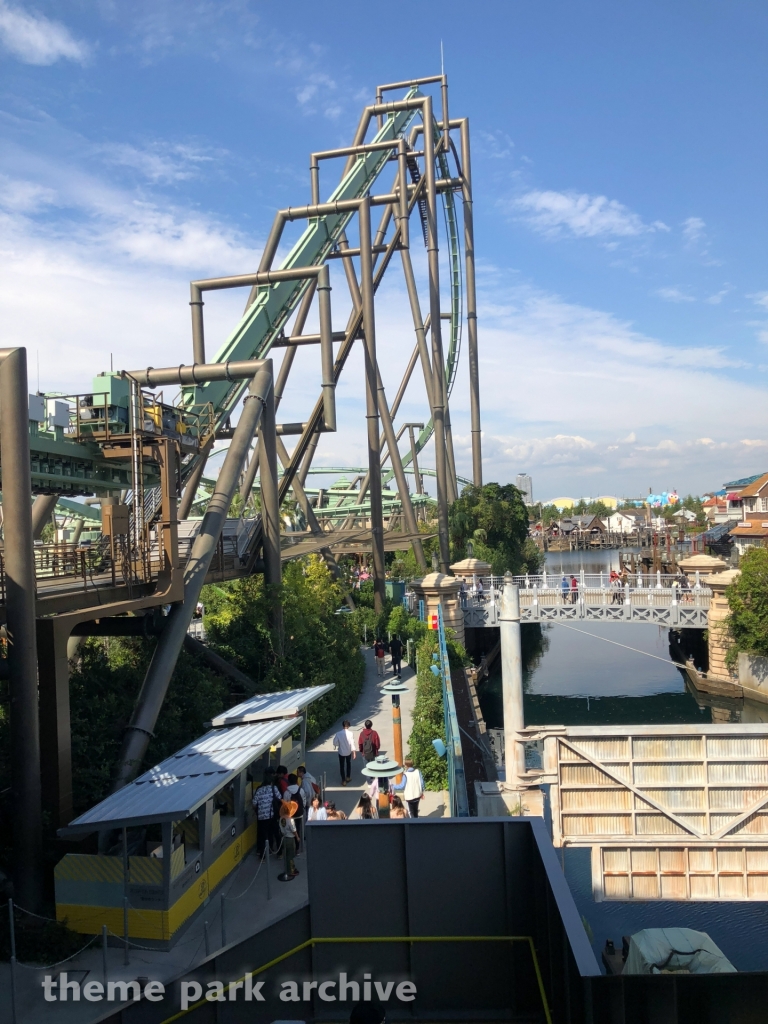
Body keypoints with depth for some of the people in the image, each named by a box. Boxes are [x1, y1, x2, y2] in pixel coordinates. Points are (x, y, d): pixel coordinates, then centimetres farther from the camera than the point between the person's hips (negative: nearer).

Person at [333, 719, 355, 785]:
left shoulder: (338, 733, -17)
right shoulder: (350, 733, -19)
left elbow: (335, 743, -10)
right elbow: (352, 742, -16)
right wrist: (353, 751, -5)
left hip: (341, 752, -1)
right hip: (348, 752, 1)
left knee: (342, 766, 13)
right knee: (348, 764, 24)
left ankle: (343, 780, 17)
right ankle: (348, 777, 37)